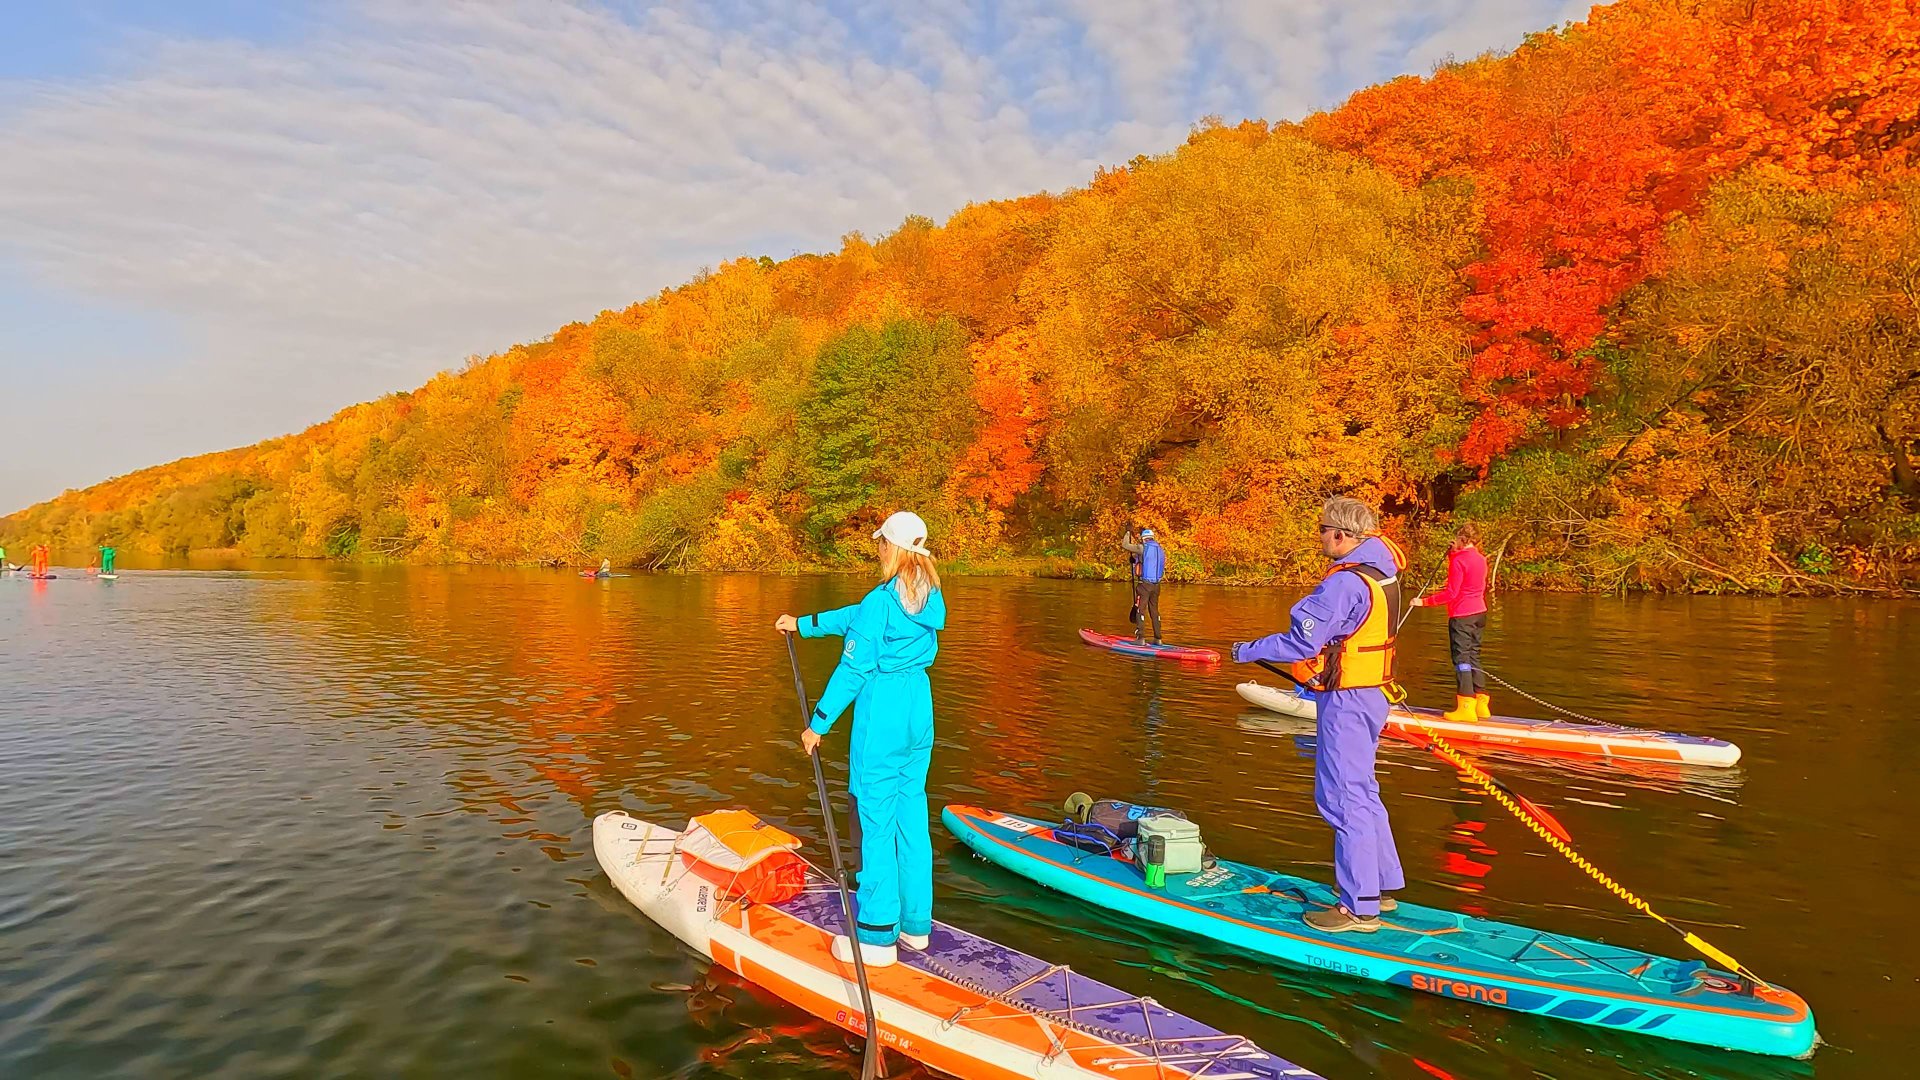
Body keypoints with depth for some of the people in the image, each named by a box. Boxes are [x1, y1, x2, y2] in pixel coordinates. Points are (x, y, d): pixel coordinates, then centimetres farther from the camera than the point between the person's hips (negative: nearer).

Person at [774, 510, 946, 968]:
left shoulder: (882, 601, -17)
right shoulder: (930, 597, 7)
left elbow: (852, 669, -15)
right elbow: (856, 618, 17)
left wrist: (818, 724, -6)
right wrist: (802, 624, 25)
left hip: (882, 715, -8)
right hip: (920, 708, 8)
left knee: (877, 822, 0)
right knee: (913, 816, 14)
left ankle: (877, 937, 8)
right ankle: (915, 923, 24)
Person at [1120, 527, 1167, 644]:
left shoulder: (1142, 548, -8)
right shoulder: (1160, 549, 10)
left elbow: (1125, 545, -1)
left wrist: (1128, 534, 17)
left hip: (1144, 584, -6)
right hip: (1156, 585, 6)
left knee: (1141, 610, -3)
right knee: (1154, 611, 14)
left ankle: (1141, 638, -7)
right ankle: (1158, 638, 17)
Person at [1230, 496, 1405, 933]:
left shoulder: (1345, 583, -22)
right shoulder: (1381, 568, 7)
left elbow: (1302, 643, -22)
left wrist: (1247, 651, -10)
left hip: (1347, 701, -10)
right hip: (1370, 695, 10)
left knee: (1344, 798, -3)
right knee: (1362, 791, 20)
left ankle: (1360, 908, 3)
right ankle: (1383, 885, 31)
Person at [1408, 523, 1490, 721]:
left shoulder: (1459, 560, -15)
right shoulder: (1480, 559, 7)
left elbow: (1451, 593, -18)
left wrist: (1424, 602, -14)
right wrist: (1453, 554, 16)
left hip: (1461, 616, -8)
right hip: (1479, 613, 8)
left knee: (1461, 659, -3)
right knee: (1474, 657, 14)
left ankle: (1466, 708, -2)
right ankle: (1481, 704, 17)